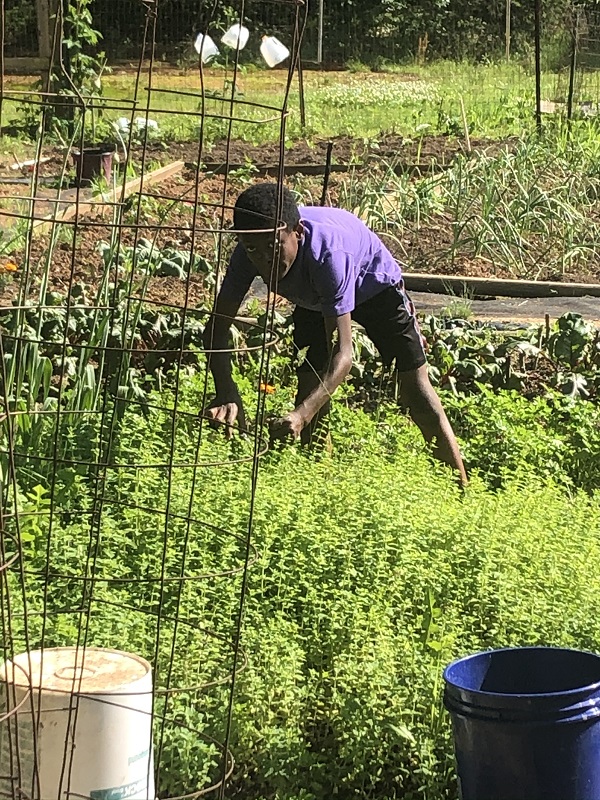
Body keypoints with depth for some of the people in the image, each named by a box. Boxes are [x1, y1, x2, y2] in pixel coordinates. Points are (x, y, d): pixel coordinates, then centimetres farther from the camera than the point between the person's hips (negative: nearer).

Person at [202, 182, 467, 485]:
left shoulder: (328, 254, -47)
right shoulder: (249, 252, -34)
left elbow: (343, 351, -49)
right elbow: (217, 326, -31)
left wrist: (301, 413, -63)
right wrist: (226, 394, -50)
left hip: (374, 286, -4)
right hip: (314, 299, 4)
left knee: (414, 384, -5)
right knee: (311, 387, -8)